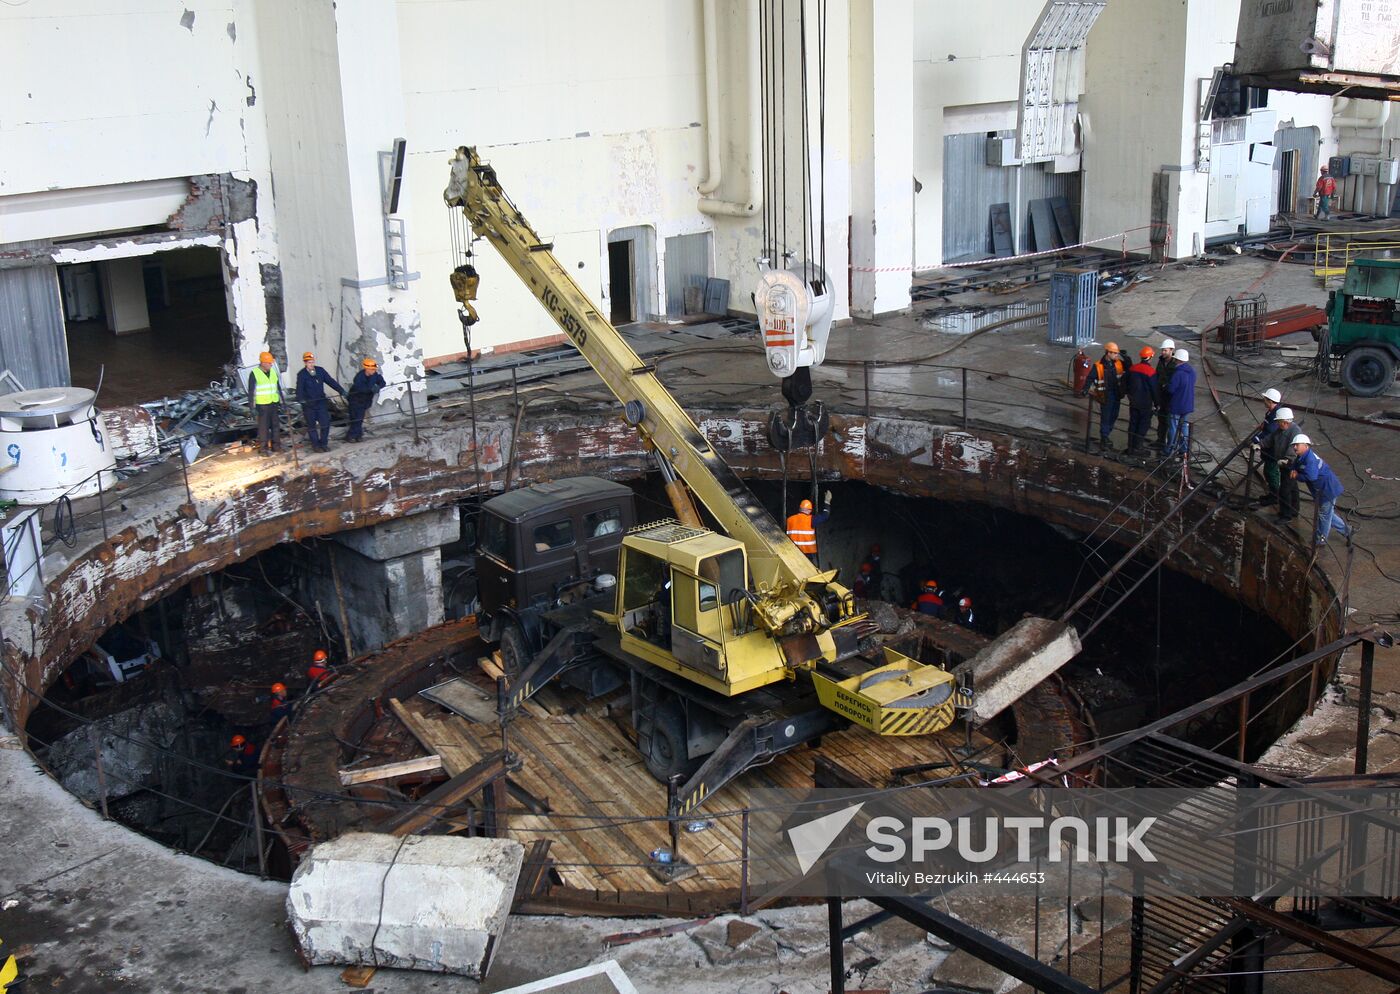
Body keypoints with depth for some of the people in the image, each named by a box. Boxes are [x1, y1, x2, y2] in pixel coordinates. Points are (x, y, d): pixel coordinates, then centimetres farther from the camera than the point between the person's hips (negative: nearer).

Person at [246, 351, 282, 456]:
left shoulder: (273, 372, 8)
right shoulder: (254, 374, -10)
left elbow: (278, 388, 18)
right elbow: (251, 392, -9)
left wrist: (281, 403, 16)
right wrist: (252, 408, -13)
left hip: (274, 404, 6)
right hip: (262, 405, -6)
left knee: (275, 425, 10)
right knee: (263, 427, -3)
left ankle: (276, 446, 20)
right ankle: (263, 448, 3)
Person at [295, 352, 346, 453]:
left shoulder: (320, 370, 1)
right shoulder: (301, 374, -9)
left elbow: (331, 381, 0)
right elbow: (299, 388, -19)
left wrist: (341, 390, -8)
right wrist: (300, 399, -37)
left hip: (321, 402, 3)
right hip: (308, 404, -3)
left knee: (325, 424, 1)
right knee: (311, 426, 7)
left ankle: (324, 444, 16)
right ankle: (315, 445, 17)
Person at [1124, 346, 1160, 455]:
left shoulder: (1132, 369, 0)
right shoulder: (1151, 372, -17)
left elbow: (1125, 384, 11)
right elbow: (1154, 389, -12)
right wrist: (1157, 403, -1)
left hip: (1133, 402, 5)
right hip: (1145, 404, -5)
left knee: (1133, 424, 13)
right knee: (1143, 425, 6)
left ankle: (1131, 447, 16)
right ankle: (1137, 447, 6)